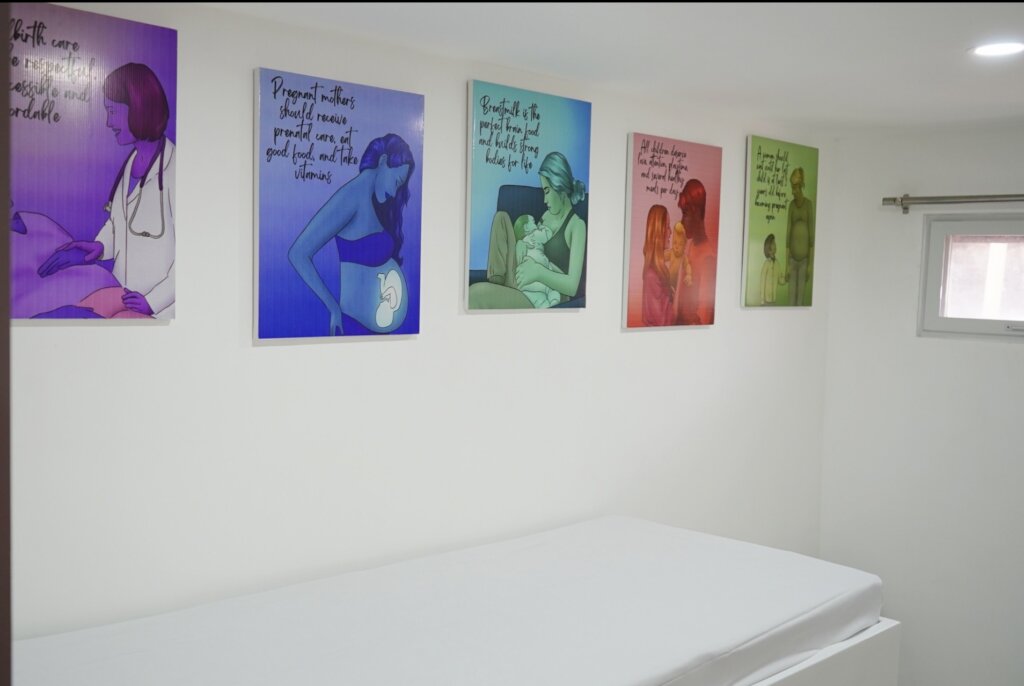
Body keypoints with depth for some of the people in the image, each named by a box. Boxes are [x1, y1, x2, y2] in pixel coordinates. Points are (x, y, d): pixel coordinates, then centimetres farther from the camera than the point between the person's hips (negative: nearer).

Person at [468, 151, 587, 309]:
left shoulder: (577, 225, -5)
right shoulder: (547, 216, 18)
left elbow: (573, 285, -14)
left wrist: (537, 271, -22)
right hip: (522, 289, 9)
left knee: (477, 294, -33)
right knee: (501, 217, 5)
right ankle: (498, 282, -6)